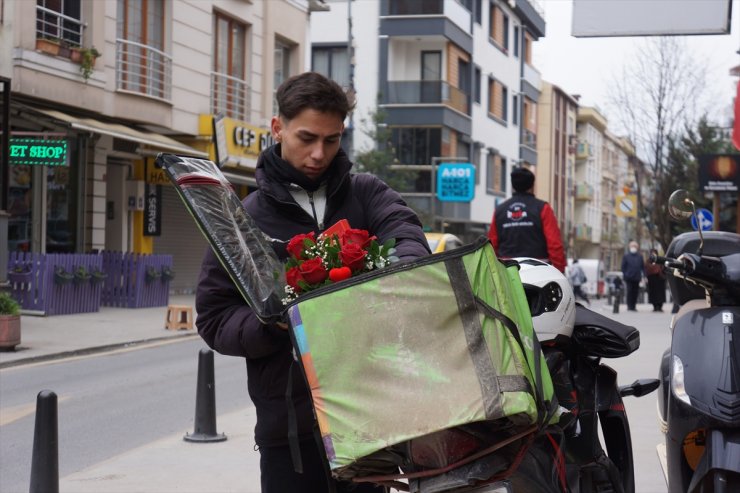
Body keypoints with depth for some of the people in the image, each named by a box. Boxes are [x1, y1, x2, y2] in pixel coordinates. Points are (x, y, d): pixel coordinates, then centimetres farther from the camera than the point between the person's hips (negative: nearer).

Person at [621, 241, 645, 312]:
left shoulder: (640, 256, 11)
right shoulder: (626, 256, 3)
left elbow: (643, 267, 12)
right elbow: (623, 267, 3)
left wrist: (644, 276, 4)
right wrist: (624, 276, -3)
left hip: (637, 278, 3)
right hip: (629, 278, -3)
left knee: (635, 292, 4)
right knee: (629, 292, -6)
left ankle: (633, 306, 12)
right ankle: (629, 306, -2)